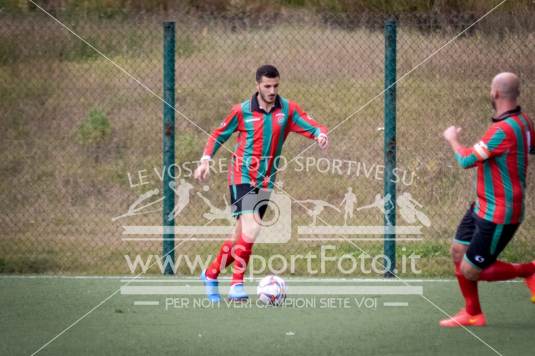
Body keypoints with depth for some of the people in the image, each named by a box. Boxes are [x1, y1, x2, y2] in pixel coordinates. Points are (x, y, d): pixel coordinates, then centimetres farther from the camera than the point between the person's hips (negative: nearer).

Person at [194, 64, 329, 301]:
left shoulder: (287, 109, 2)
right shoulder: (242, 111, -3)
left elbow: (312, 127, -5)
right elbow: (218, 136, 9)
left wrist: (320, 134, -28)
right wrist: (205, 160, -2)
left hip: (265, 182, 4)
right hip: (242, 177, -4)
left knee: (240, 237, 10)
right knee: (250, 230, -21)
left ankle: (211, 275, 29)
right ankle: (237, 284, -15)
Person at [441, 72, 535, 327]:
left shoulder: (504, 130, -28)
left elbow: (466, 160, -23)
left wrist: (453, 139, -4)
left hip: (498, 216, -10)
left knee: (470, 271, -3)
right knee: (458, 251, 15)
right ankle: (472, 314, 27)